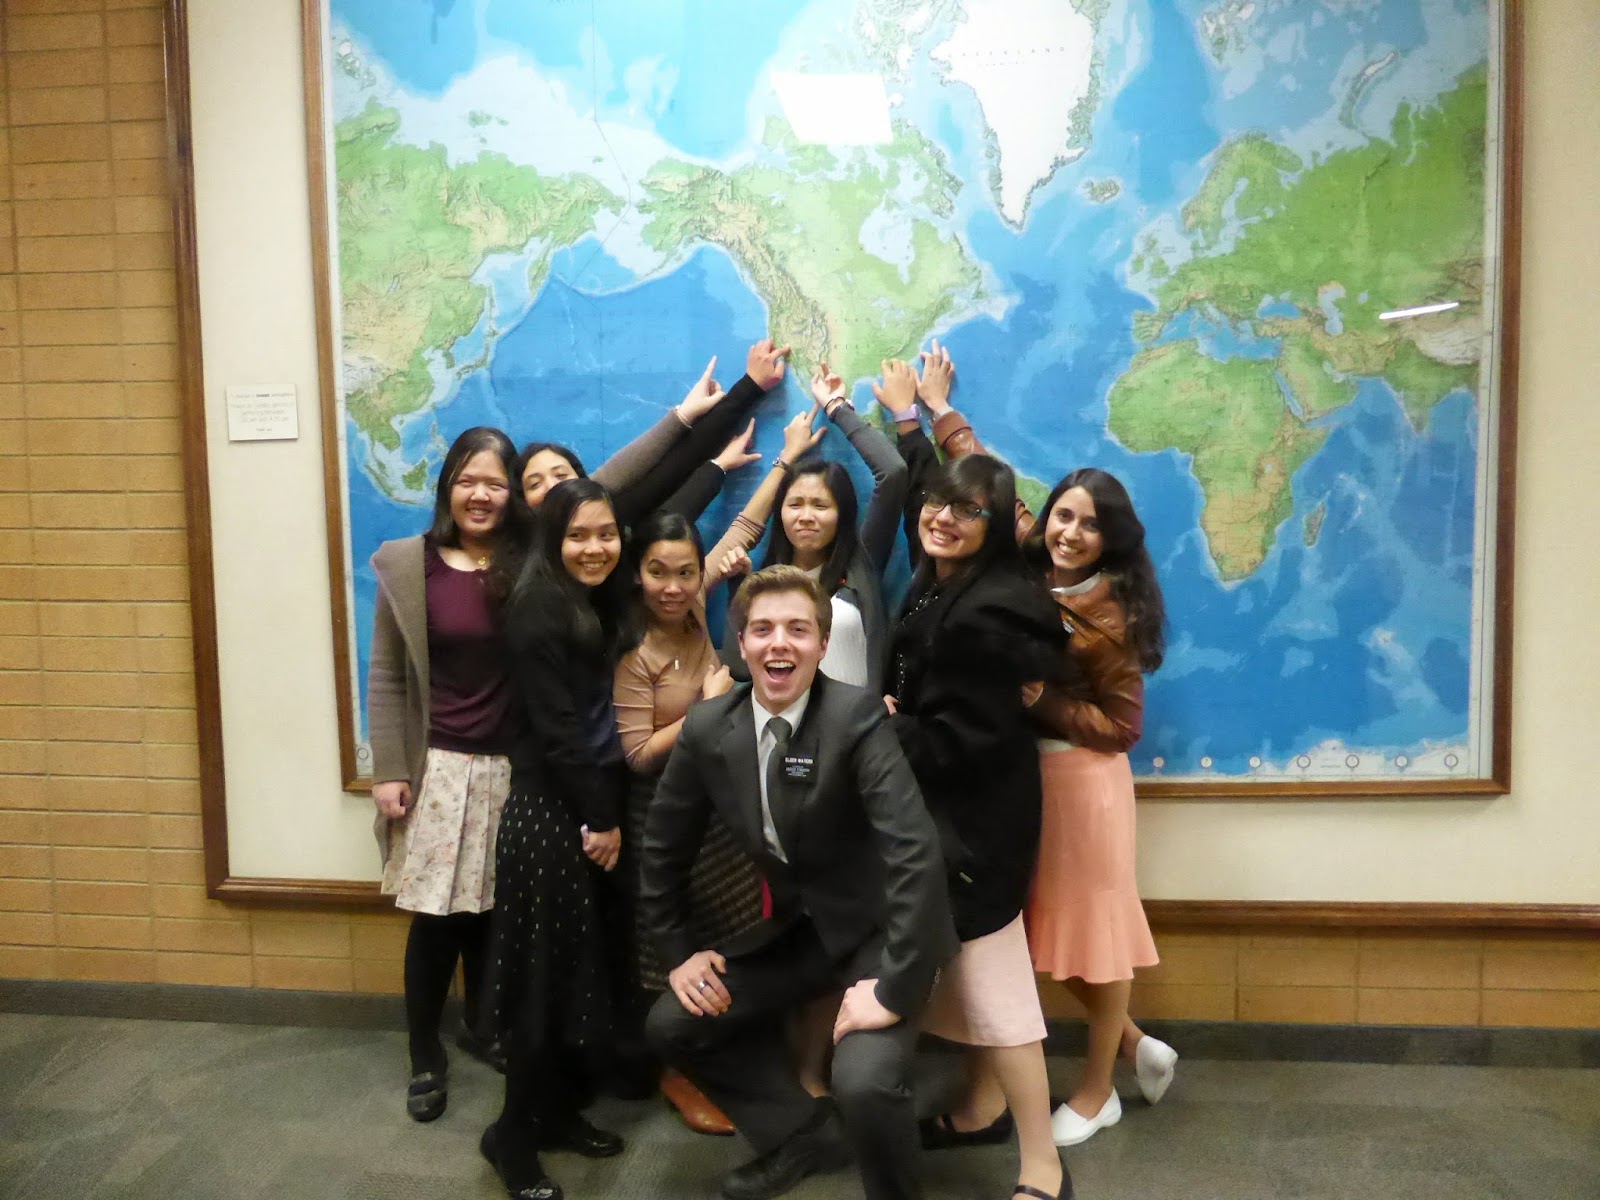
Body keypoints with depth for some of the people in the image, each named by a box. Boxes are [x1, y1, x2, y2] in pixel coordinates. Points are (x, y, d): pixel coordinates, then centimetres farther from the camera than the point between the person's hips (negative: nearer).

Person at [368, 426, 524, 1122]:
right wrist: (388, 770, -5)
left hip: (513, 767, 2)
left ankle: (479, 1026, 36)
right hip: (438, 766, -1)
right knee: (436, 916, 3)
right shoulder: (406, 566, -3)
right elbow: (385, 679, 0)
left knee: (490, 910, 12)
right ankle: (425, 1056, 23)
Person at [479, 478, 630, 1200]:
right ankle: (515, 1135, 18)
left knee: (588, 970, 14)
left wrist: (611, 816, 8)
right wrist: (600, 818, -11)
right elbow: (557, 732, -17)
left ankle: (559, 1112, 29)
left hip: (595, 809, 8)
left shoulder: (599, 605, 11)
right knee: (549, 976, 1)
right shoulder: (539, 612, -14)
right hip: (550, 813, -8)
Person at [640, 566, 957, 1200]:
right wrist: (679, 950, 5)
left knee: (863, 1083, -26)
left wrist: (894, 989, -32)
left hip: (876, 928, -6)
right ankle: (804, 1134, 27)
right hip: (792, 928, 6)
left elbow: (916, 850, -31)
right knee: (673, 1025, 6)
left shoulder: (856, 717, -24)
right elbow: (665, 847, 6)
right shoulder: (708, 728, -8)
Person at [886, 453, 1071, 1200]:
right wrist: (890, 714, -1)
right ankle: (985, 1108, 37)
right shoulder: (933, 585, 7)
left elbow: (963, 739, -23)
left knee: (990, 977, -2)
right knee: (958, 965, 19)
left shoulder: (990, 612, -24)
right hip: (946, 807, 10)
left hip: (976, 813, -10)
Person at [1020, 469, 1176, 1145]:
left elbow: (1122, 726, -13)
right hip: (1025, 776, 6)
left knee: (1093, 924, 9)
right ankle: (1136, 1045, 37)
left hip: (1084, 781, -6)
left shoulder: (1109, 615, -14)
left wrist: (1041, 703, -20)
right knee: (1049, 925, 14)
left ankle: (1096, 1089, 29)